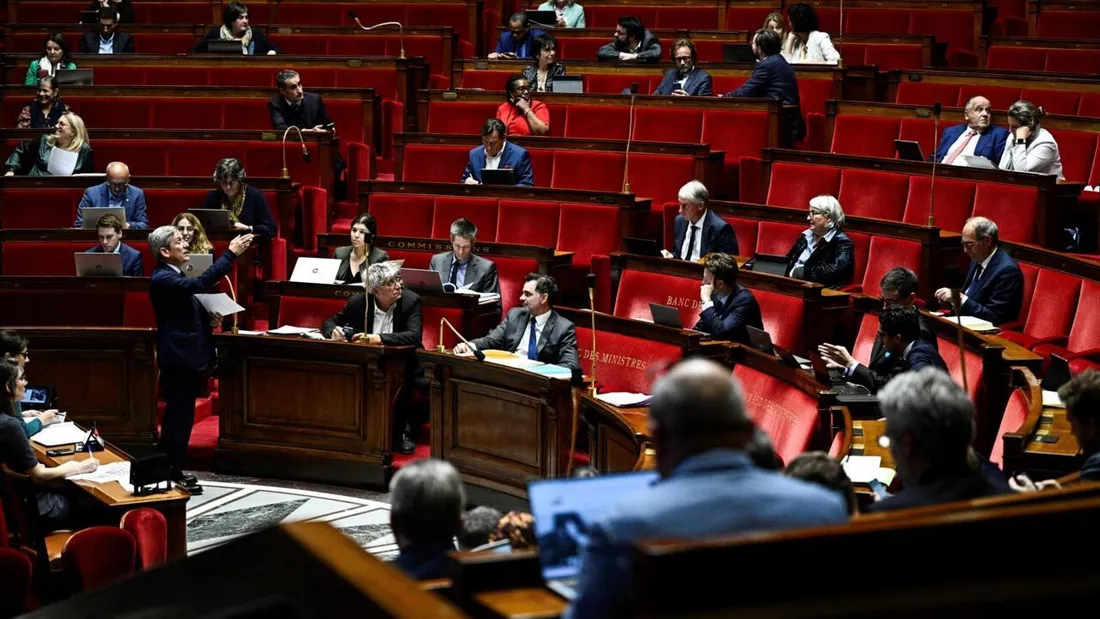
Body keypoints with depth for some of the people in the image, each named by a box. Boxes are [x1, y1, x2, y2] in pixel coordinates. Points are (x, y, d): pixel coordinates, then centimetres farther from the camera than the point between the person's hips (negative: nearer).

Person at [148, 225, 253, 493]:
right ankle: (172, 474, 5)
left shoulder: (176, 275, 15)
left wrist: (208, 318, 4)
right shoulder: (162, 279, -18)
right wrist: (231, 253, -33)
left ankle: (171, 470, 23)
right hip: (179, 358, -10)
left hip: (189, 355, 10)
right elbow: (200, 284, -33)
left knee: (180, 417, 15)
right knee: (178, 416, -3)